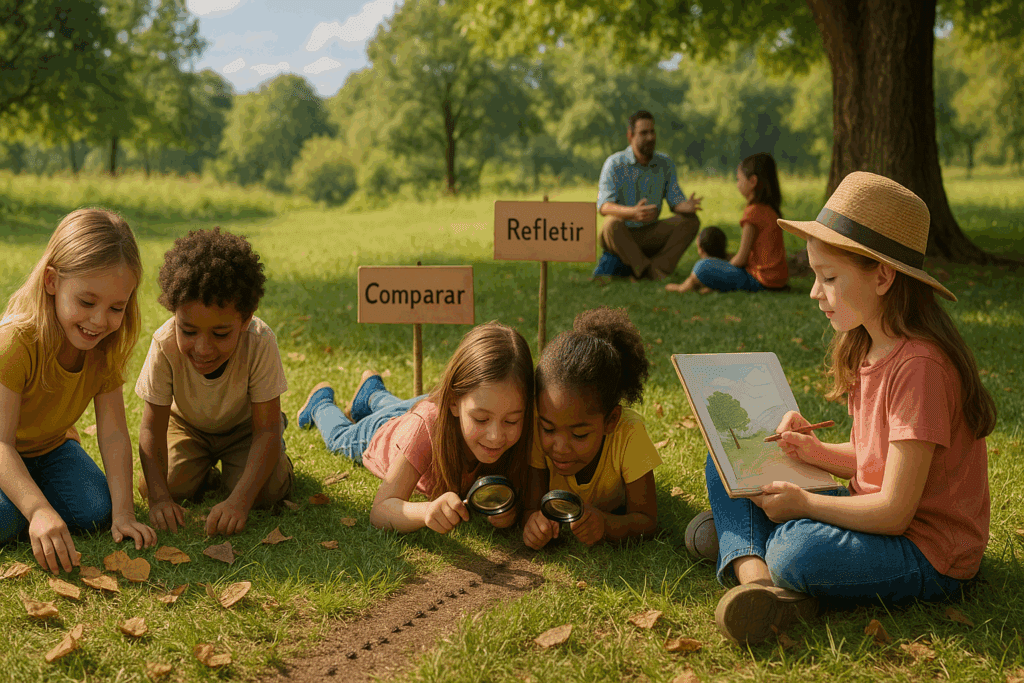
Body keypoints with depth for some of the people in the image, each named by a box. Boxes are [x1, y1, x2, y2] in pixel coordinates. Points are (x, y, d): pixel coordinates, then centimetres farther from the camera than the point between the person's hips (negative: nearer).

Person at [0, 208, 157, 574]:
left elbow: (113, 434, -18)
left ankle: (30, 486, 12)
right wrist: (39, 511, -51)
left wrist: (123, 512, -28)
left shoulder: (106, 346, -16)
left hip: (49, 446, 5)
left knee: (96, 512, -15)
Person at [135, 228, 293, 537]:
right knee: (150, 486, -19)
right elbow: (152, 429, -25)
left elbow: (266, 430, -31)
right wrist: (159, 496, -39)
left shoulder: (260, 343, -37)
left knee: (265, 491, -23)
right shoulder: (165, 345, -34)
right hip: (187, 424, 1)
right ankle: (205, 471, 15)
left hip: (243, 425, -1)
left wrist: (240, 500, -43)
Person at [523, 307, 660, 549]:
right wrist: (533, 520, -56)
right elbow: (532, 507, -31)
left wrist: (606, 525, -54)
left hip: (610, 510, 0)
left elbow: (647, 521, -32)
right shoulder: (537, 427, -36)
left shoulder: (629, 434, -38)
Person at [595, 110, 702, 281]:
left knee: (691, 221, -15)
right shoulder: (614, 163, -13)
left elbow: (676, 202, 1)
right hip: (619, 235, -4)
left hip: (648, 235, 4)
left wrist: (687, 206, -26)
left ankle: (658, 267, -27)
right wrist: (633, 213, -45)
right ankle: (650, 273, -33)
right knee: (613, 224, -38)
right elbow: (604, 206, -24)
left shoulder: (665, 163, 1)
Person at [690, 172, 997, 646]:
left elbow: (893, 512, -24)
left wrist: (804, 504, -14)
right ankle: (754, 575, -20)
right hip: (874, 515, 10)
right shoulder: (868, 350, 5)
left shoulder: (918, 367, -24)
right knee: (727, 465, 5)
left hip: (930, 556, -10)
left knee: (797, 551, -39)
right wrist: (814, 451, -5)